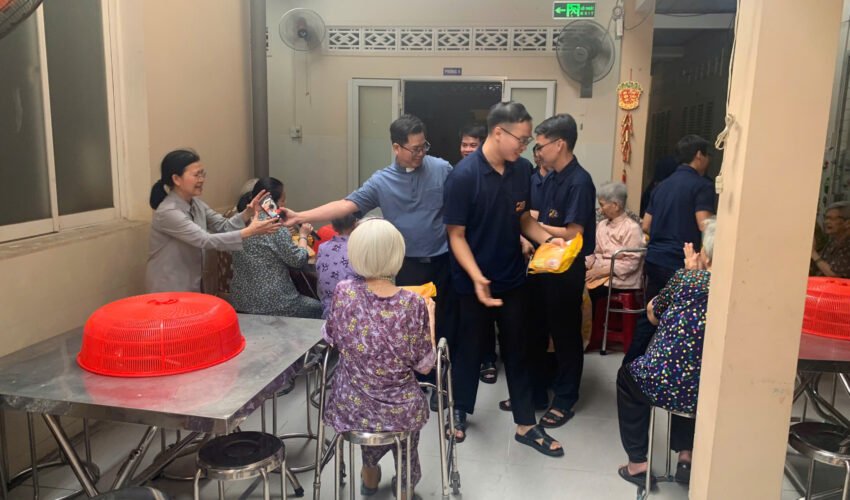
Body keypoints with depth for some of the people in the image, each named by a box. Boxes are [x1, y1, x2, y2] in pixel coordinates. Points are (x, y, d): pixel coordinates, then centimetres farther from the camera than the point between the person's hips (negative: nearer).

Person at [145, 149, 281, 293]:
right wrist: (248, 232, -35)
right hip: (168, 290, -8)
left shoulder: (195, 203, 4)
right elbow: (205, 240, -29)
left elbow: (223, 226, 1)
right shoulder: (167, 212, -23)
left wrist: (247, 214, -17)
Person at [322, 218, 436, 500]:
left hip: (351, 406, 2)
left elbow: (331, 340, 1)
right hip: (400, 410, -2)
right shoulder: (413, 304, -22)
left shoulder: (343, 292, -17)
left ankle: (370, 473, 57)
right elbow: (425, 366, -11)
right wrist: (429, 316, 1)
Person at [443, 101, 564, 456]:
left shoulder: (522, 170, -3)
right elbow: (456, 234, -16)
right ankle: (460, 411, 36)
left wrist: (547, 239, -9)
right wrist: (477, 278, -27)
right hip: (475, 280, -4)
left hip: (512, 277, 5)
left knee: (517, 349, 13)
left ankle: (526, 425, 25)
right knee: (470, 346, 13)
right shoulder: (463, 176, -19)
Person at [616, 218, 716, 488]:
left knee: (627, 374, 30)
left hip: (665, 385, -4)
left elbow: (653, 314, 10)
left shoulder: (686, 278, -9)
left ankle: (638, 463, 29)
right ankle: (686, 456, 30)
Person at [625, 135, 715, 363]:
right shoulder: (702, 185, -8)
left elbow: (646, 227, 15)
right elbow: (705, 226, -19)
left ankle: (630, 365, 22)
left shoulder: (662, 185, 14)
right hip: (680, 264, -7)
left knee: (650, 315, 17)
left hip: (654, 259, 7)